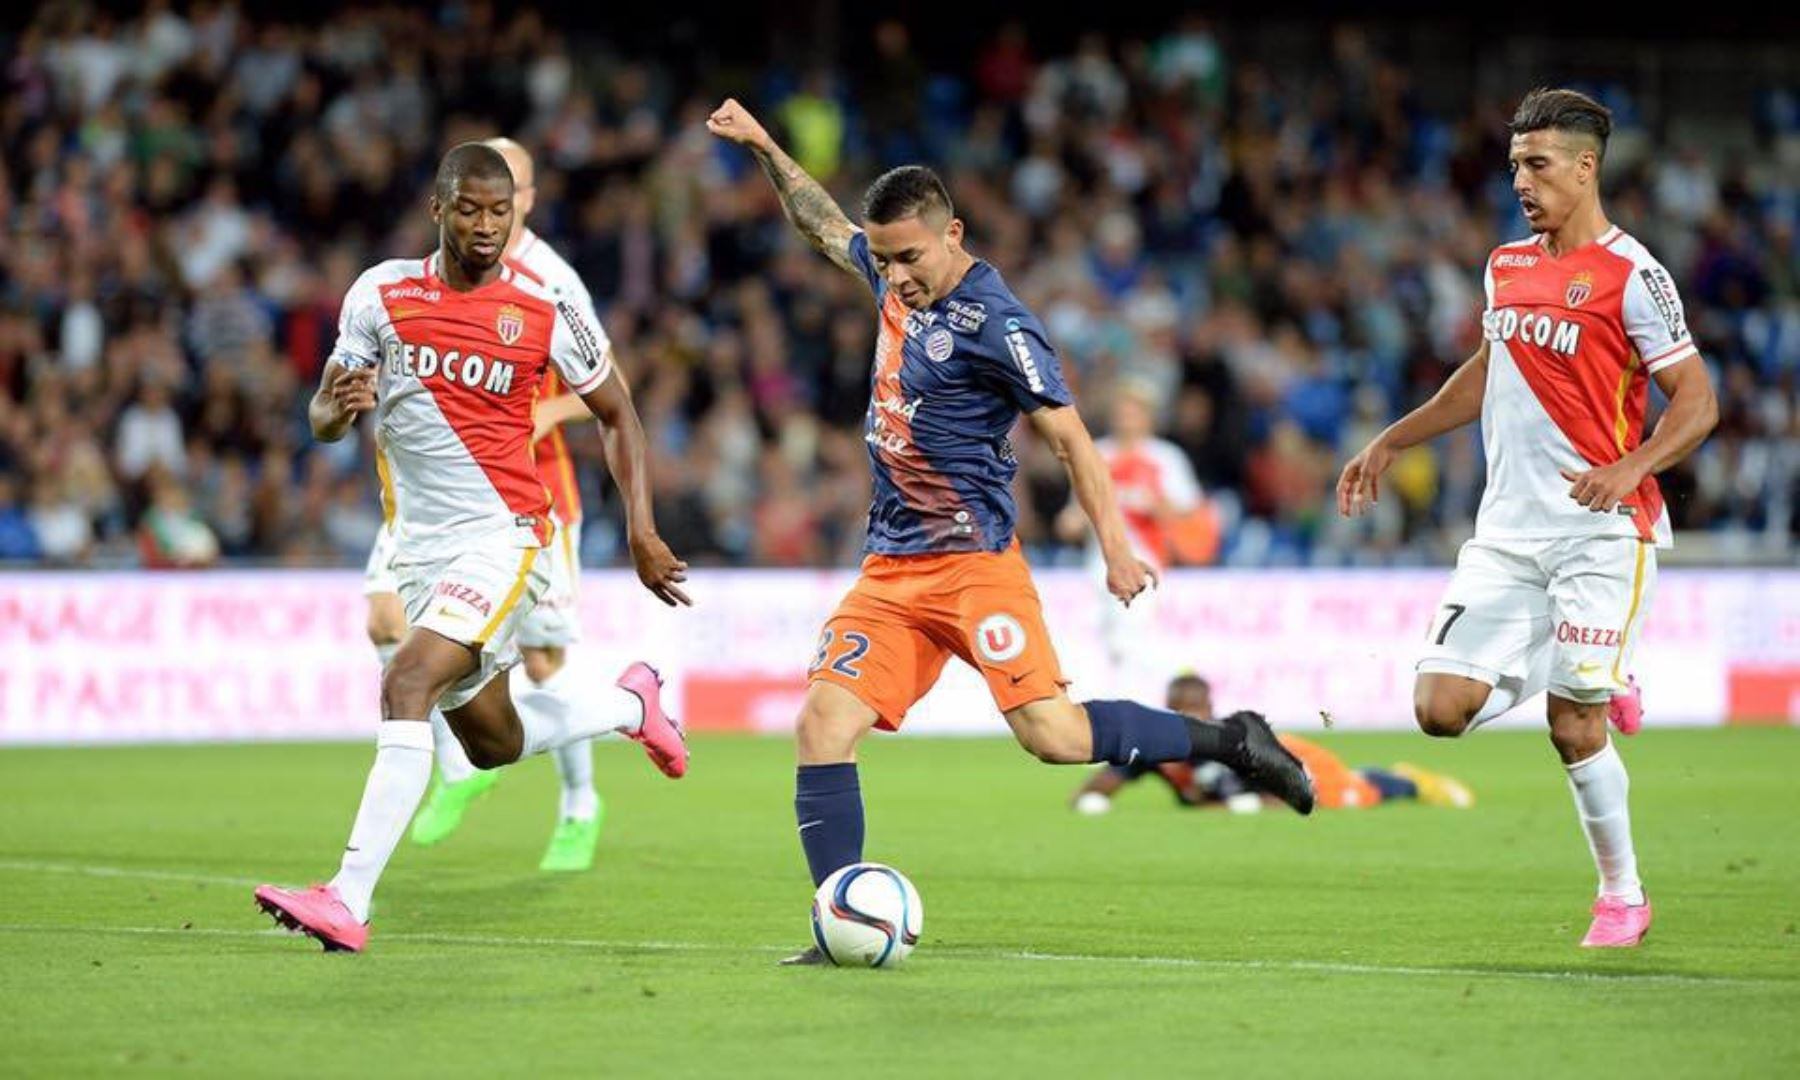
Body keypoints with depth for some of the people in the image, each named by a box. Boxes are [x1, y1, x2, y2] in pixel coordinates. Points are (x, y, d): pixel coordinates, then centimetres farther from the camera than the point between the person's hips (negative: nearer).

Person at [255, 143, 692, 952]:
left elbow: (616, 413, 7)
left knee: (407, 685, -26)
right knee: (491, 742, 17)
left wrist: (642, 531, 0)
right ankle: (630, 705, 47)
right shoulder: (382, 293, 1)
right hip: (419, 545, 5)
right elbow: (321, 421, 7)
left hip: (500, 536, -5)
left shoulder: (547, 312, -7)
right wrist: (341, 407, -18)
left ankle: (349, 901, -30)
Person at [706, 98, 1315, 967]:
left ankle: (1230, 742, 3)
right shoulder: (896, 279, 9)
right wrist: (764, 150, 20)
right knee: (821, 726, -7)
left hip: (972, 561, -7)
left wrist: (1114, 546, -14)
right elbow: (822, 223, 28)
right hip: (890, 569, 7)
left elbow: (1068, 437, -11)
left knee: (1051, 732, -16)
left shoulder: (994, 325, -13)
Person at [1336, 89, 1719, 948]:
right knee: (1441, 708, -6)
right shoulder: (1507, 265, 12)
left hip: (1601, 529, -6)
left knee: (1573, 724, -10)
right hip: (1507, 529, 6)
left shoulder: (1630, 276, -9)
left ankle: (1622, 894, 8)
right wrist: (1389, 444, 28)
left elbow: (1696, 402, -10)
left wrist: (1630, 467, -26)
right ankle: (1595, 684, 21)